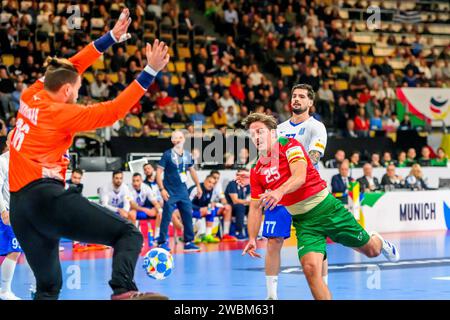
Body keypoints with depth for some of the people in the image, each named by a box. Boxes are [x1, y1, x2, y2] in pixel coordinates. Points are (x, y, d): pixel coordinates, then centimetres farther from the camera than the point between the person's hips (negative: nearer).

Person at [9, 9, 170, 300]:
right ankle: (123, 291, -35)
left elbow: (68, 68, 24)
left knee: (48, 286, 12)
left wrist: (112, 37, 24)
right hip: (46, 195, -8)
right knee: (128, 233, -10)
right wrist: (151, 70, -9)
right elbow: (113, 111, -9)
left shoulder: (31, 97, 14)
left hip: (19, 206, 8)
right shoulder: (61, 112, -4)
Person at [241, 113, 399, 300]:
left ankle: (377, 241, 48)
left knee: (371, 251, 11)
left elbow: (300, 177, -26)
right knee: (310, 268, -22)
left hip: (326, 208, -3)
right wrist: (252, 238, -6)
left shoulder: (289, 146, -9)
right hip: (303, 221, 3)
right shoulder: (256, 172, 4)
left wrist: (279, 191, -46)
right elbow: (255, 207, 8)